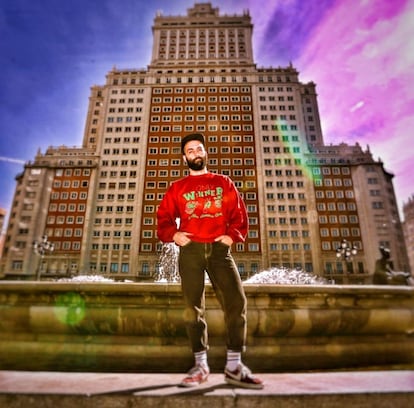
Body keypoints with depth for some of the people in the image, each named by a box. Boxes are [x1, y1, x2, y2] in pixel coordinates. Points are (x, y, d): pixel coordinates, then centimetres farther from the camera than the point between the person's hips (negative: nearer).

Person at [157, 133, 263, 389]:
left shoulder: (224, 182, 15)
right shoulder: (177, 188, 14)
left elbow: (239, 214, 10)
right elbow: (164, 218, 11)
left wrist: (233, 234, -6)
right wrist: (173, 234, -8)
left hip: (219, 249, 0)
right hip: (190, 251, 0)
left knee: (237, 302, -9)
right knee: (194, 308, 3)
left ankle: (235, 366, 5)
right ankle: (201, 365, 17)